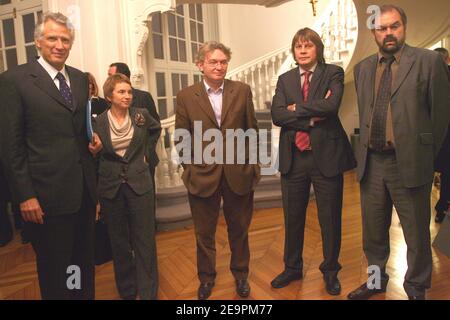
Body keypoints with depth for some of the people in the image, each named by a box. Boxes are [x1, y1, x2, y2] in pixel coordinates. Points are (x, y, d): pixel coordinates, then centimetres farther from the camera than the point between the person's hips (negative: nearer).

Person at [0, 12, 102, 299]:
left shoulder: (81, 78, 10)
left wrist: (94, 140, -2)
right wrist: (25, 195, -11)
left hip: (85, 189, 5)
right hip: (48, 193, -5)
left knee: (85, 263, 19)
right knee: (54, 269, 12)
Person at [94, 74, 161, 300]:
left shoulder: (141, 115, 0)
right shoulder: (98, 122, -3)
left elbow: (156, 129, 21)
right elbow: (94, 155, 6)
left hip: (139, 184, 0)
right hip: (110, 187, 0)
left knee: (145, 241, 2)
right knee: (119, 242, 12)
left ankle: (148, 292, 14)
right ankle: (126, 290, 28)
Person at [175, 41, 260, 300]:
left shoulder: (242, 90, 2)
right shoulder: (186, 96, 0)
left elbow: (252, 130, 4)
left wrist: (253, 165, 3)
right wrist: (190, 169, -1)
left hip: (238, 174, 1)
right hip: (203, 175, 0)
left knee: (239, 230, 16)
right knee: (205, 233, 14)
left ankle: (241, 275, 39)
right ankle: (206, 278, 36)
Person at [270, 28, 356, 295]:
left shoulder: (333, 73, 2)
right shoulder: (285, 79, 10)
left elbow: (331, 106, -17)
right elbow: (277, 115, -5)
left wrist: (296, 108, -9)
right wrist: (312, 117, -14)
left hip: (326, 155, -2)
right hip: (294, 157, 3)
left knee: (330, 218, 10)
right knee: (292, 217, 14)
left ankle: (330, 271, 32)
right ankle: (292, 268, 34)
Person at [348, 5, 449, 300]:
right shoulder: (363, 68, 10)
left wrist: (425, 155, 2)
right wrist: (368, 149, 12)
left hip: (409, 163, -4)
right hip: (371, 163, 4)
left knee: (417, 234, 9)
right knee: (373, 231, 17)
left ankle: (416, 288, 31)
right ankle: (376, 280, 37)